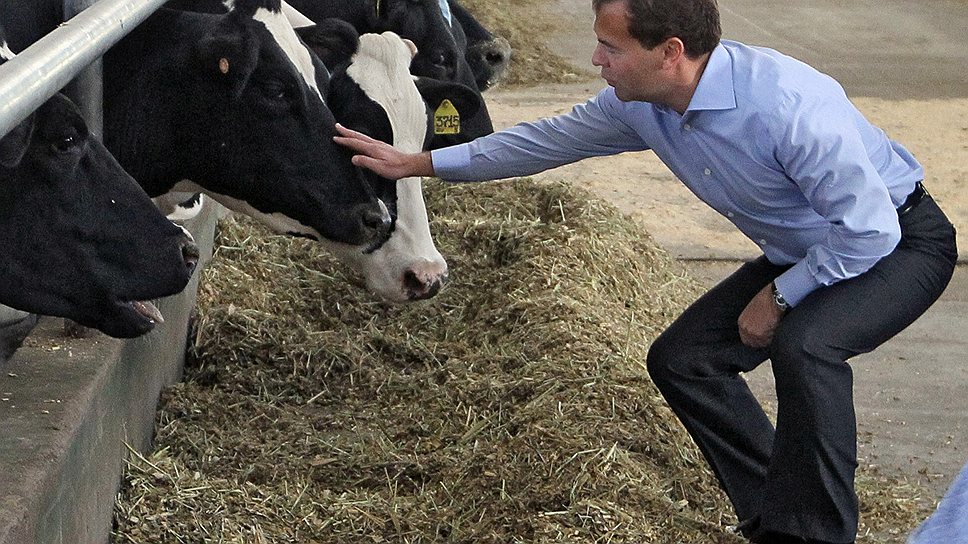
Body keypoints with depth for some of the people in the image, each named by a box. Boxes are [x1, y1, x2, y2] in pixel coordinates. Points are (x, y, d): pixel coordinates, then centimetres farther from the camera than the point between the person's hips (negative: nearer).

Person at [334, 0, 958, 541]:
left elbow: (871, 228, -31)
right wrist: (419, 163, 9)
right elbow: (550, 139, 7)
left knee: (804, 343, -34)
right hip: (801, 252, 8)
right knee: (680, 358, 1)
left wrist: (778, 297, -18)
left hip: (899, 242, -8)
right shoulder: (639, 105, -10)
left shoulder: (788, 104, -36)